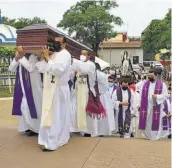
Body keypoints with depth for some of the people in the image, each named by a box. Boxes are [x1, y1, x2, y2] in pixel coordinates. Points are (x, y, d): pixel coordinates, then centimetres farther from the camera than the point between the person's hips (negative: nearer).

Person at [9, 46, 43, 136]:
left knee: (33, 107, 0)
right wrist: (17, 57, -12)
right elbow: (11, 69, 0)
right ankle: (28, 127, 24)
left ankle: (36, 128, 11)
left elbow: (31, 68, -26)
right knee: (24, 108, 12)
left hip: (32, 87, -8)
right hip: (22, 88, 8)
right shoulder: (19, 59, 11)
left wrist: (22, 57, -23)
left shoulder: (32, 56, -11)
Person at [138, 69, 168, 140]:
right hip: (146, 107, 2)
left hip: (156, 107, -2)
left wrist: (157, 96, -19)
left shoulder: (162, 84, 1)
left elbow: (165, 95, -2)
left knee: (155, 122, 1)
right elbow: (141, 95, 9)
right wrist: (140, 105, 1)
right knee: (146, 122, 4)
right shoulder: (145, 84, 9)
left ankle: (155, 136, 14)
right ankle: (148, 136, 19)